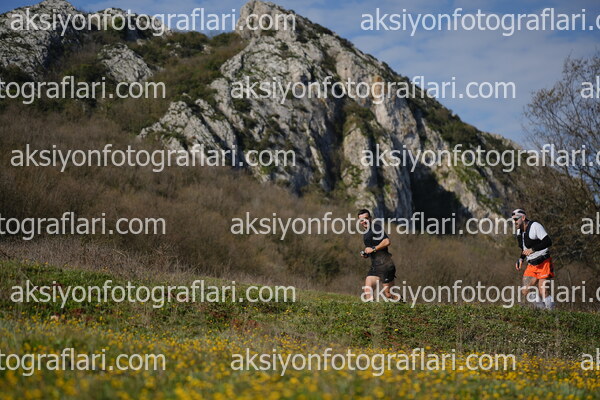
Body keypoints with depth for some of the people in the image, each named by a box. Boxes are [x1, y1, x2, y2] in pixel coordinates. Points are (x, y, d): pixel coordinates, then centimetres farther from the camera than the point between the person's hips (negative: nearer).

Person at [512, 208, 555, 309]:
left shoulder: (535, 226, -14)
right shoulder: (519, 231, 12)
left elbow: (548, 242, -22)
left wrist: (532, 250, -27)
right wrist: (521, 259, 9)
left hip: (544, 264, -8)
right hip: (531, 265, 8)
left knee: (543, 292, -14)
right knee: (526, 291, -1)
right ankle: (542, 308, 12)